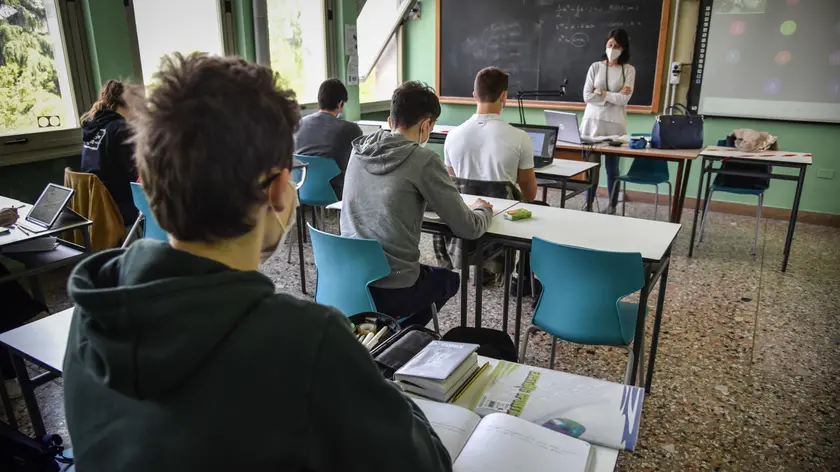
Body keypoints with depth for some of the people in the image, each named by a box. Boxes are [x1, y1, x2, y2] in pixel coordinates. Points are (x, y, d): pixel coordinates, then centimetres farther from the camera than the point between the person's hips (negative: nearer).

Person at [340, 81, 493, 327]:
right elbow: (468, 229, -10)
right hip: (391, 291, -6)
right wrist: (484, 210, 11)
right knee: (449, 279, 28)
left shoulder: (359, 150, 2)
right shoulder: (423, 160, -15)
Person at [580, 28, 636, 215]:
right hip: (593, 121, 2)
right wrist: (614, 95, -8)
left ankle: (612, 207, 13)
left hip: (615, 124, -1)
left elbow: (624, 99, -9)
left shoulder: (629, 70, 2)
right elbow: (587, 96, -4)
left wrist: (601, 93, -8)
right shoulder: (595, 67, 6)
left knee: (612, 167, 2)